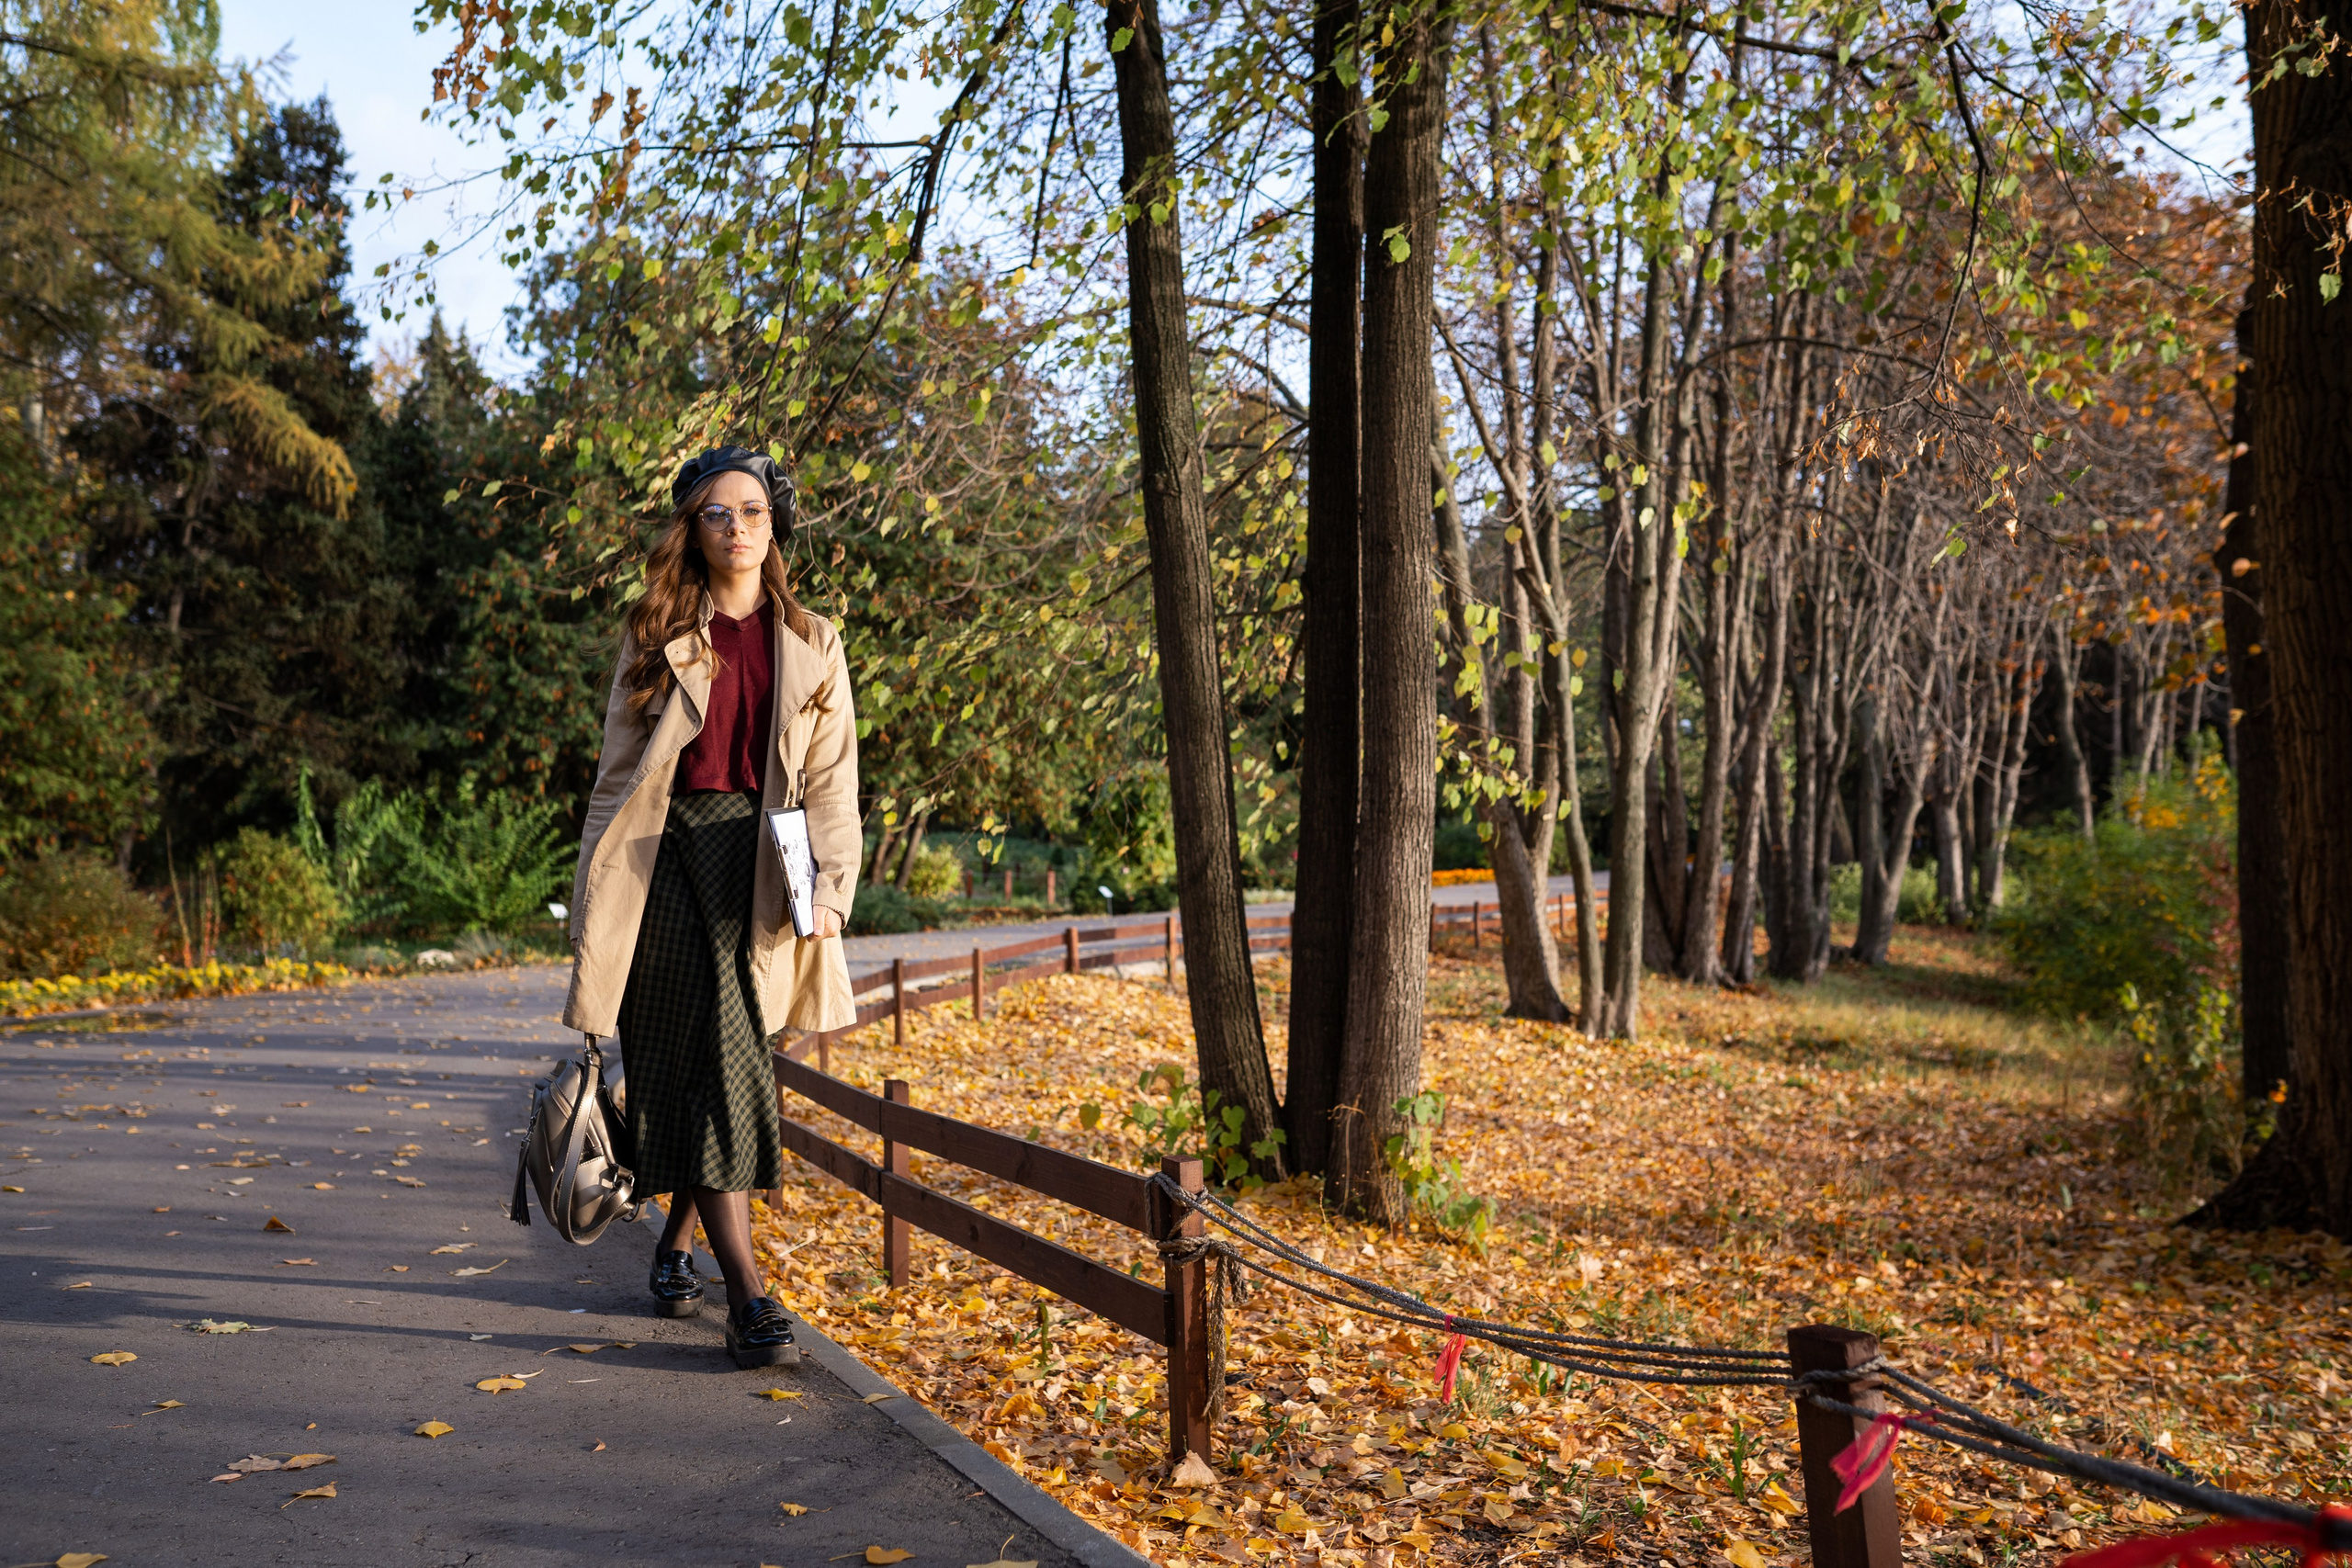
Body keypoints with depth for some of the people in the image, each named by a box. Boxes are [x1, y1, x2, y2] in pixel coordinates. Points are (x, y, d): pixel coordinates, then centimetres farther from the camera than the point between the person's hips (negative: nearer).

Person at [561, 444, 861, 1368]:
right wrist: (596, 897, 4)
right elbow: (617, 772, 8)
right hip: (669, 856, -1)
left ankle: (678, 1242, 27)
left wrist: (830, 888, -6)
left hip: (758, 869, 1)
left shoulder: (811, 647, 10)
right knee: (711, 1065, -6)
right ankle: (748, 1294, -6)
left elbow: (832, 783, 6)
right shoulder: (656, 639, 9)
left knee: (728, 1059, 4)